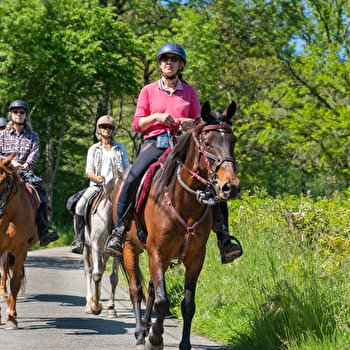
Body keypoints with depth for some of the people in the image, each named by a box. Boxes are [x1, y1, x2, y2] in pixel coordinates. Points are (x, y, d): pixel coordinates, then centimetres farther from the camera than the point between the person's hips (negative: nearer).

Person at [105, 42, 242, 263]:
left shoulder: (189, 92, 14)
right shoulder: (148, 91, 12)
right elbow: (136, 124, 8)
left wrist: (190, 123, -7)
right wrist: (156, 117, -10)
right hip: (154, 143, -1)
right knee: (132, 179, -29)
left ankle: (224, 237, -15)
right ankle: (119, 231, -15)